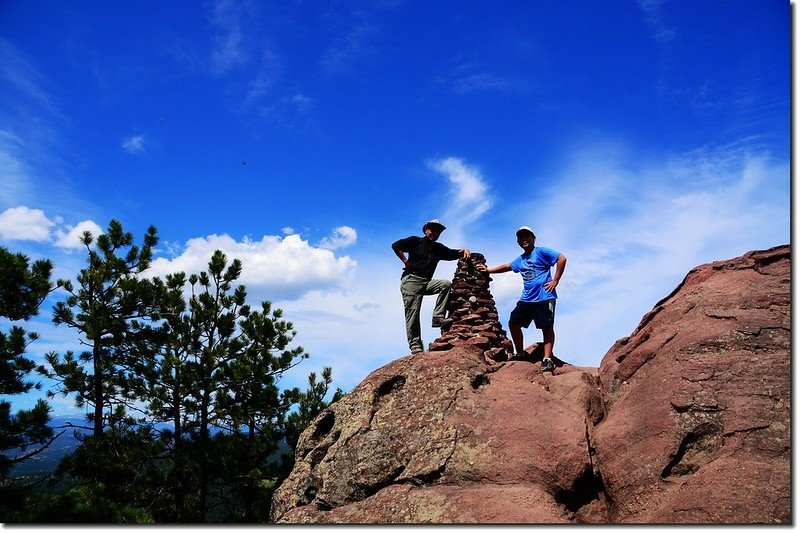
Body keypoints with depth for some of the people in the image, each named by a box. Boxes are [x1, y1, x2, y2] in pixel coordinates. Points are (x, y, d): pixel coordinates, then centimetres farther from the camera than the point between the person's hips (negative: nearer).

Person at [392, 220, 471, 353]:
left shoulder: (439, 248, 19)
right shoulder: (416, 241, 4)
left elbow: (454, 253, 16)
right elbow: (395, 245, -5)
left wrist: (464, 250, -5)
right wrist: (405, 261, -8)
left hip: (426, 282, 5)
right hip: (411, 280, -5)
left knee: (446, 284, -15)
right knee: (412, 312, -12)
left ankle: (438, 317, -18)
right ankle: (415, 345, -12)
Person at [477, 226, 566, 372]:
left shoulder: (541, 252, -5)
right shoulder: (520, 260, 17)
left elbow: (562, 258, -12)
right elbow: (507, 266, 34)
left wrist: (555, 280, -13)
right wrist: (488, 270, 36)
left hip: (544, 297, -8)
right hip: (527, 298, 8)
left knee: (547, 327, -5)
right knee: (513, 323, 6)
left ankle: (547, 360, -5)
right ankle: (520, 354, 17)